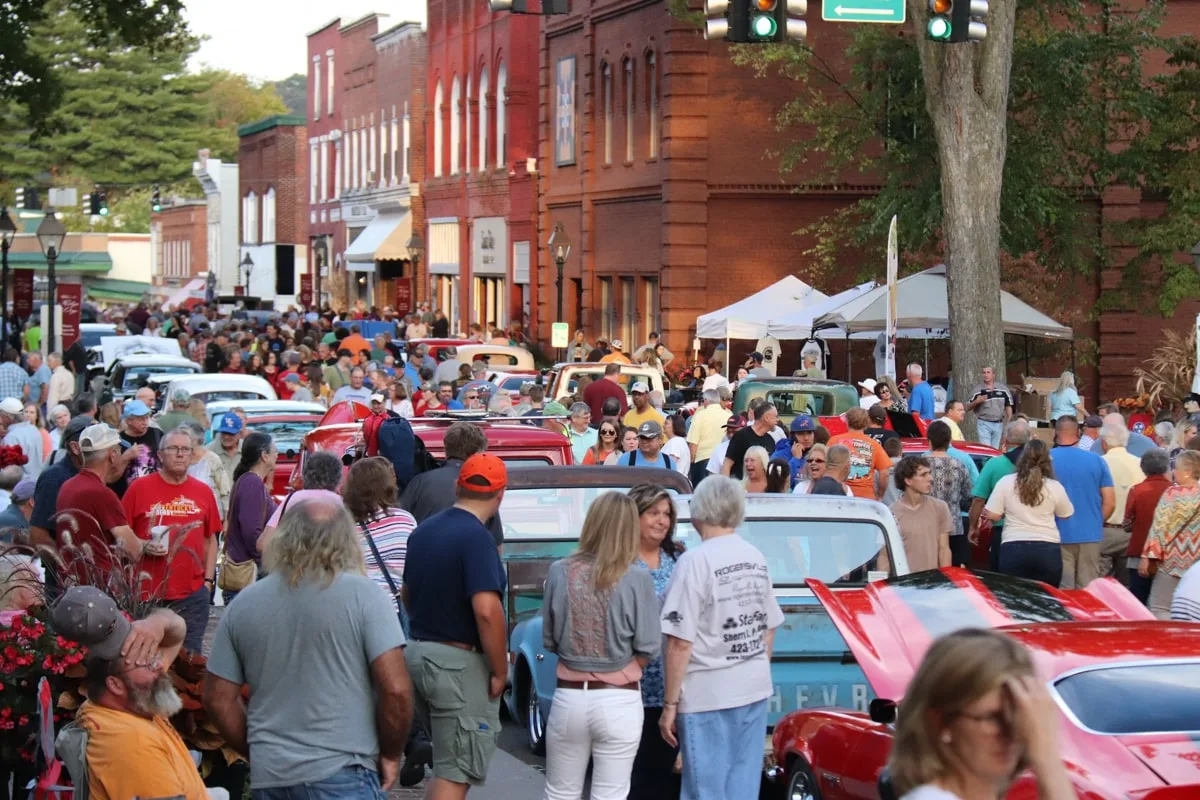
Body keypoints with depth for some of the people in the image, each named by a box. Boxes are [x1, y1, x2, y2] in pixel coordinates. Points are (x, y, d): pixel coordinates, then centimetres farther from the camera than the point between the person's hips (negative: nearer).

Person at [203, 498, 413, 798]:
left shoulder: (244, 604, 7)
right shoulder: (362, 595, -5)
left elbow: (218, 699, 11)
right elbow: (396, 690, -11)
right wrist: (390, 755, 4)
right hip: (341, 774, -4)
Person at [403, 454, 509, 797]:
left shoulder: (424, 530, 9)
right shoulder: (476, 537, -18)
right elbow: (486, 610, -26)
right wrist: (500, 670, -16)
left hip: (418, 652, 8)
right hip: (459, 663, -8)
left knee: (447, 763, 21)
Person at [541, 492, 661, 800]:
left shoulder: (560, 573, -5)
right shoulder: (637, 580, -13)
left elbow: (550, 640, 4)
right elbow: (647, 650, -8)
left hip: (568, 697, 2)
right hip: (619, 702, -2)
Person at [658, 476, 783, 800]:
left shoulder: (695, 561, -14)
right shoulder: (756, 558, 7)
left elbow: (680, 643, -17)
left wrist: (670, 704, -12)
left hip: (709, 697, -7)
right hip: (754, 689, 7)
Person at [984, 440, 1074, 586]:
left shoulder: (1005, 482, -1)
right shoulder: (1054, 487, -1)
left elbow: (993, 515, 0)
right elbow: (1066, 514, 12)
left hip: (1014, 549, 0)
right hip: (1048, 550, 0)